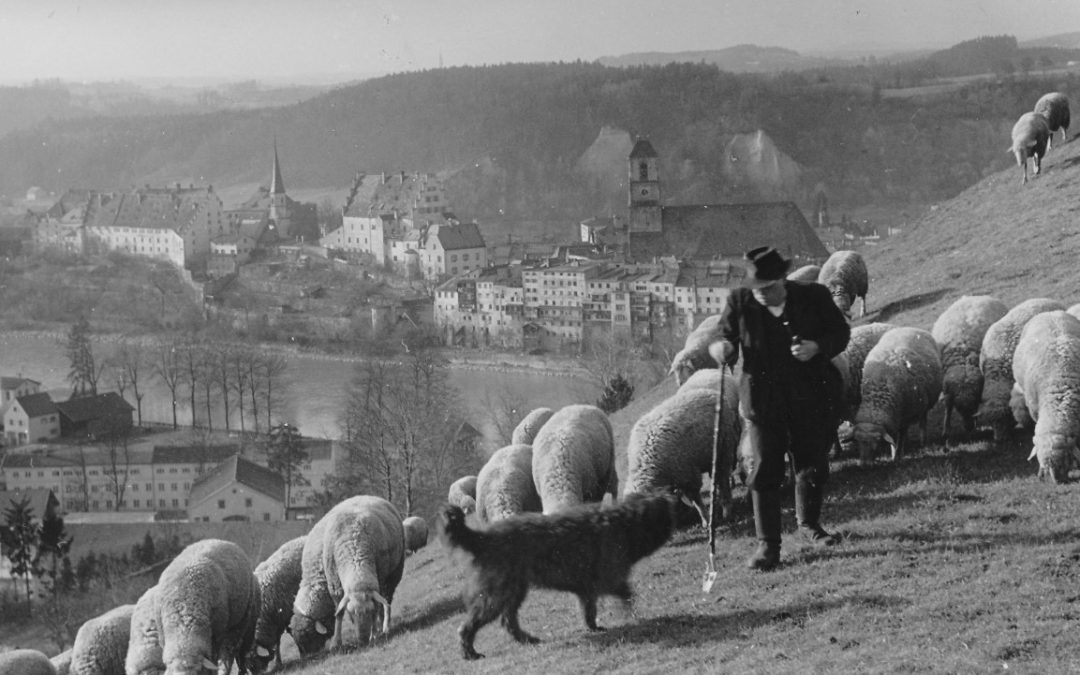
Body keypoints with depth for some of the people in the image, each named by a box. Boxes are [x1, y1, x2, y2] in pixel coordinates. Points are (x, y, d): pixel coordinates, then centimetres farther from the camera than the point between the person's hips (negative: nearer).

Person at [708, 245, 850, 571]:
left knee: (813, 465, 13)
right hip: (763, 401, -1)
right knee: (765, 471, -5)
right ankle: (767, 544, 2)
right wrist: (720, 349, -24)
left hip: (812, 398, 1)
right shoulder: (739, 302, -6)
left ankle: (809, 524, 38)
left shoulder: (814, 297, -5)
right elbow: (724, 338, 0)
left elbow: (841, 332, 4)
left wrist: (818, 347, -17)